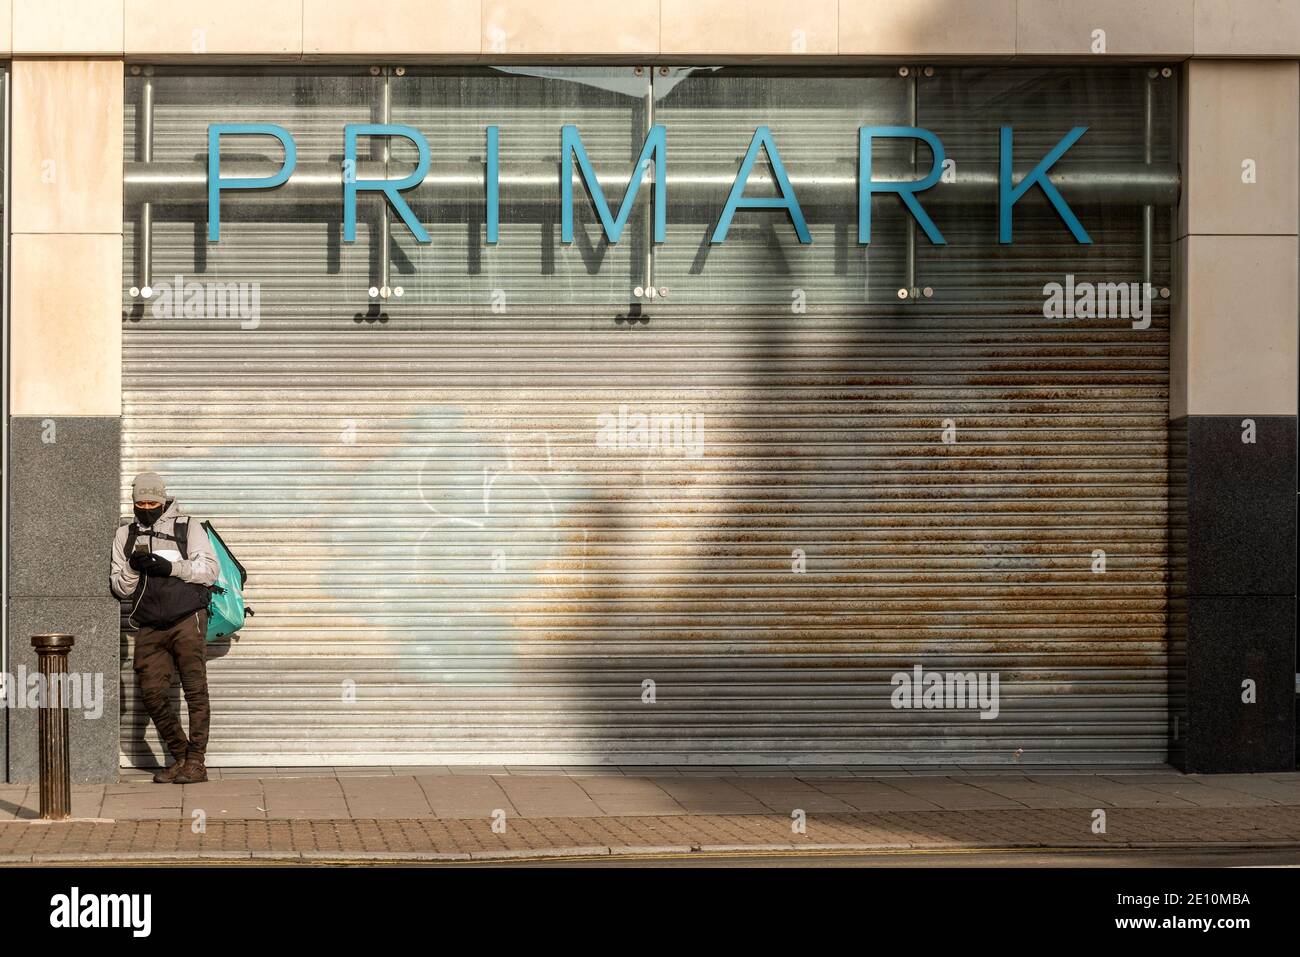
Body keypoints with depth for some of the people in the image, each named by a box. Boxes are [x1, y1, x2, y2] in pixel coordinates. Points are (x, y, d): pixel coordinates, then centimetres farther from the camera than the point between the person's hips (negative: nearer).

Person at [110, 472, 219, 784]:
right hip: (150, 627, 3)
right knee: (152, 693, -3)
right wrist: (132, 569, -8)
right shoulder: (125, 535, 16)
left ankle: (196, 761, -3)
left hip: (187, 620, -3)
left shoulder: (187, 527, 8)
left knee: (195, 690, -6)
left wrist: (171, 567, -14)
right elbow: (120, 588, 14)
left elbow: (209, 570, -2)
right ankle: (179, 756, 12)